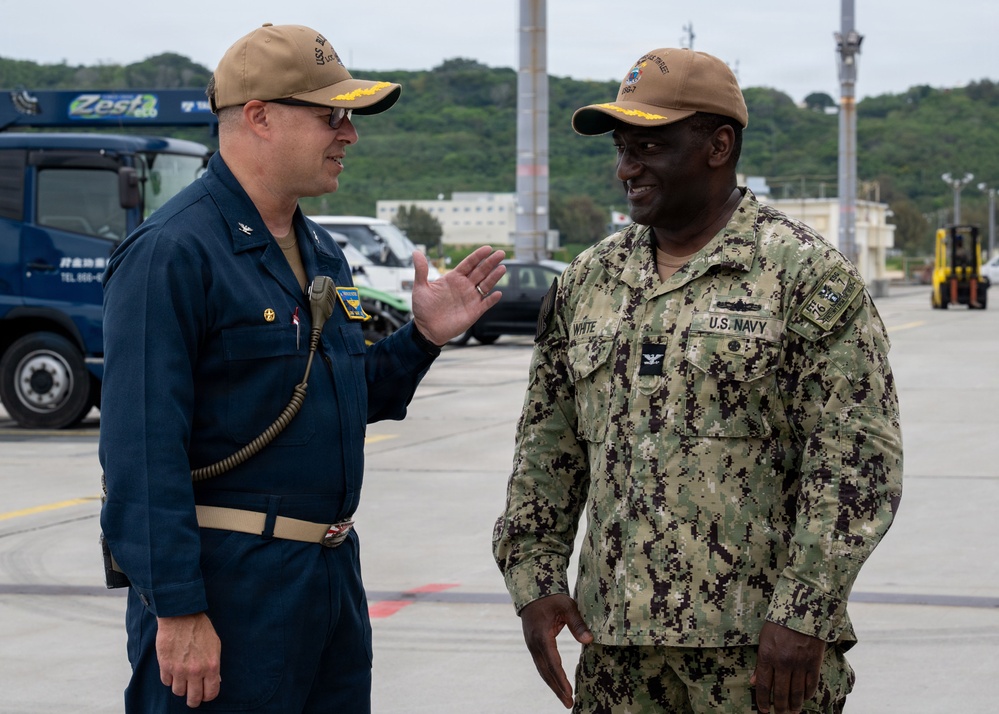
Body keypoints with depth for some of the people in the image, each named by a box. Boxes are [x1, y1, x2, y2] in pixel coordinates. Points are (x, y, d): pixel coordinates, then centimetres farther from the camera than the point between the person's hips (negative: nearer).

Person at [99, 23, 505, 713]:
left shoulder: (322, 253, 14)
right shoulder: (171, 252, -14)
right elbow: (142, 450, -20)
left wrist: (423, 337, 7)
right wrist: (177, 612, -23)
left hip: (335, 572, 9)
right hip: (228, 584, -9)